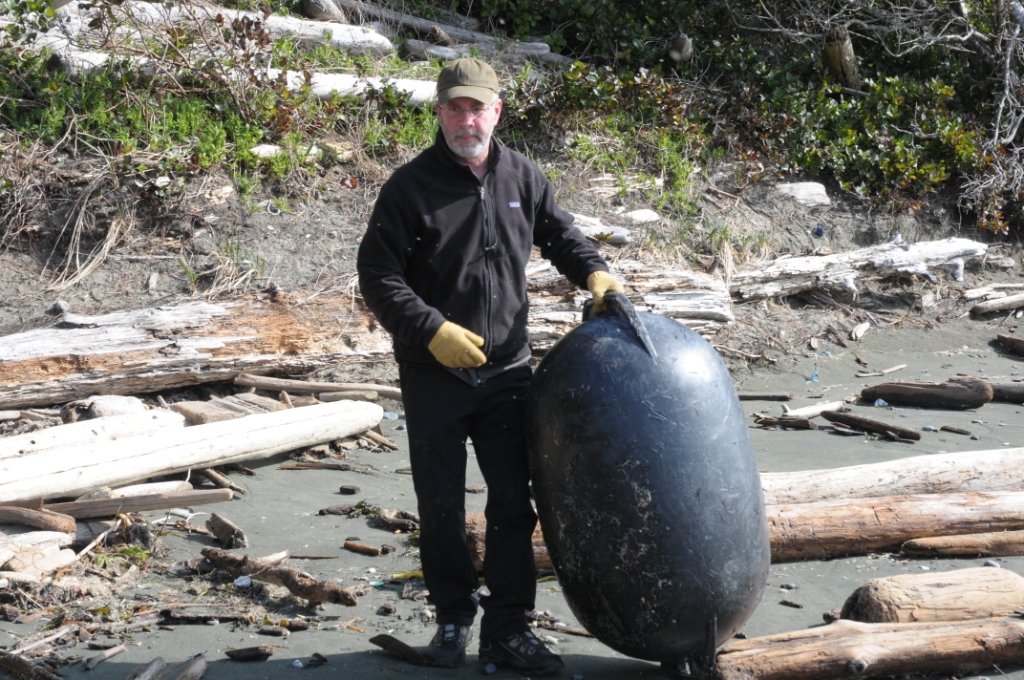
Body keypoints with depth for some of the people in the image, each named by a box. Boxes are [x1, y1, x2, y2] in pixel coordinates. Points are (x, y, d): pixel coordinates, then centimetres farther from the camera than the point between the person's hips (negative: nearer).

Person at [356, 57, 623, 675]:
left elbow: (561, 234, 17)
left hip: (508, 371, 3)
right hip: (433, 375, -3)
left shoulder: (522, 178, 4)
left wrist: (594, 272, -3)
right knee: (442, 507, 7)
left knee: (514, 502, 5)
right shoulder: (411, 186, -8)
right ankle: (455, 617, 24)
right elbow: (378, 277, -8)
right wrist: (433, 330, -18)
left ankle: (508, 627, 14)